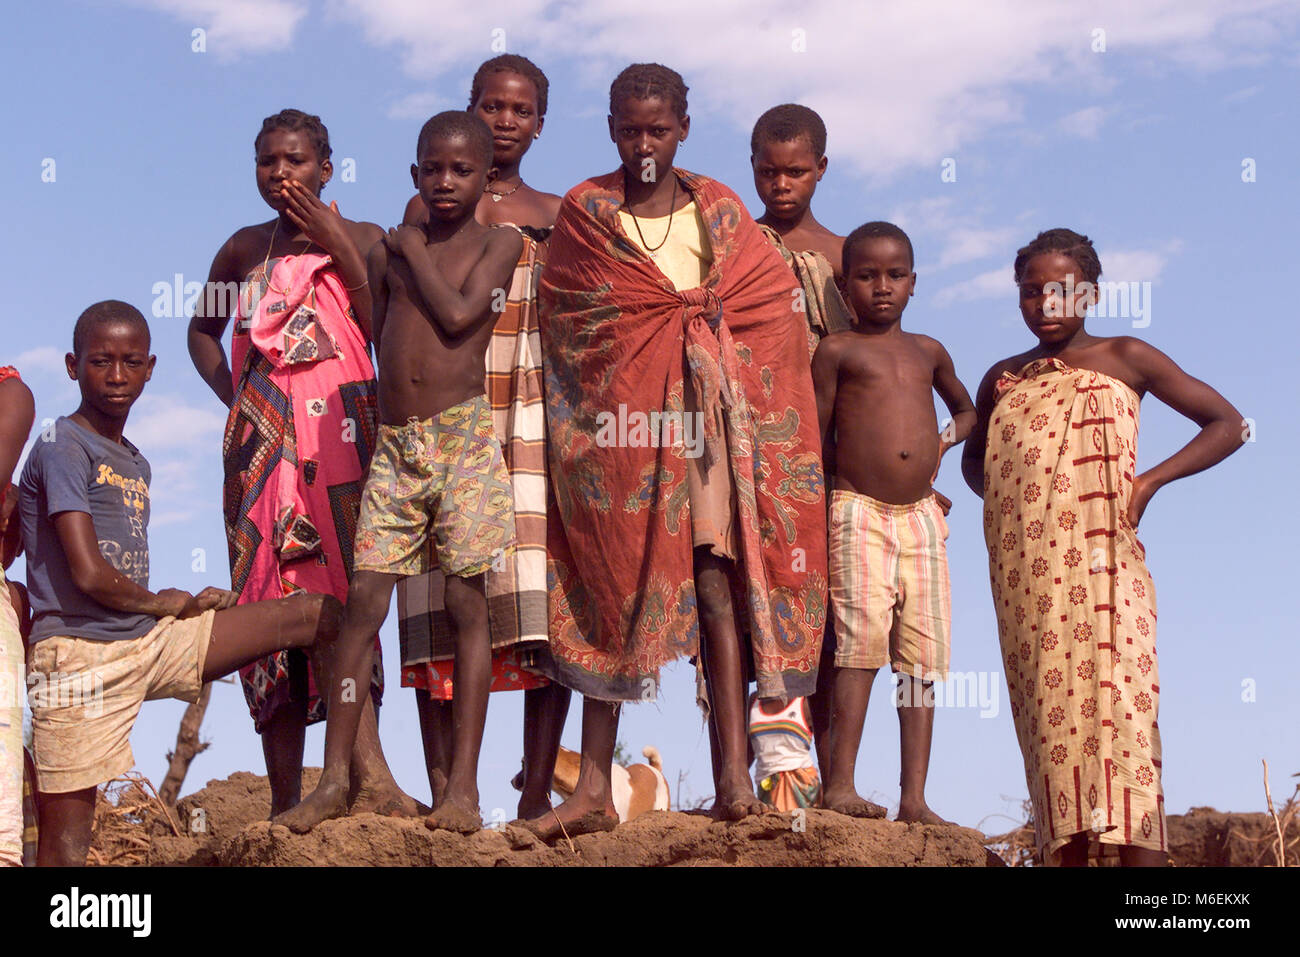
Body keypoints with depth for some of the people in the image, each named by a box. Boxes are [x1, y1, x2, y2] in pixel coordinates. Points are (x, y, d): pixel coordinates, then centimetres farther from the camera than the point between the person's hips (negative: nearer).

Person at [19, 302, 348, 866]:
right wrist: (156, 603, -1)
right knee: (64, 848, -9)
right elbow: (88, 573, -17)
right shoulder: (63, 448, -9)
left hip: (149, 643, 8)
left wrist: (191, 606, -1)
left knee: (319, 613, 4)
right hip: (79, 656, -8)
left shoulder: (137, 465, 18)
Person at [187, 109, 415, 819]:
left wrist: (338, 249, -5)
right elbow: (203, 329, 32)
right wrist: (231, 395, 16)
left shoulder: (360, 239, 8)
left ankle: (365, 773, -27)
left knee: (340, 591, -19)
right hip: (260, 443, 3)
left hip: (340, 435, -3)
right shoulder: (244, 249, 17)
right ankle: (284, 800, -1)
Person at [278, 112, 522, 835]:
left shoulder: (499, 243, 4)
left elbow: (458, 315, -10)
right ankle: (335, 780, 2)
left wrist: (416, 254, 1)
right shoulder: (389, 252, 15)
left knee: (467, 602, -4)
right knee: (364, 602, -2)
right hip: (394, 442, 4)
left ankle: (464, 786, -1)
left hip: (464, 436, -4)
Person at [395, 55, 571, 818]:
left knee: (547, 607, -8)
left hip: (534, 420, 1)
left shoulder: (557, 216, 16)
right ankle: (444, 794, -2)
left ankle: (537, 792, -4)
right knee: (439, 614, -6)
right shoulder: (427, 211, 14)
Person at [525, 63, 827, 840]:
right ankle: (595, 789, 0)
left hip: (709, 419, 1)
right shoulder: (585, 213, 8)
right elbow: (570, 328, 5)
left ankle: (735, 775, -8)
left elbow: (774, 310, 10)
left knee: (719, 580, -7)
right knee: (612, 593, -2)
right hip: (619, 423, -1)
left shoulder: (721, 211, 12)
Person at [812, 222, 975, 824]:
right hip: (859, 512, -5)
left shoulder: (928, 352, 16)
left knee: (923, 652, 0)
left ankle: (915, 798, 2)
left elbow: (965, 408, 34)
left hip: (921, 515, 5)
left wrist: (943, 443, 16)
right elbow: (816, 435, 4)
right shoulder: (837, 351, 3)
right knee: (861, 641, -16)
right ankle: (840, 784, -15)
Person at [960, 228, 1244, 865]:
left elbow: (1227, 424, 8)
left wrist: (1151, 480, -4)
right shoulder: (1003, 379, 18)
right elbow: (974, 458, 35)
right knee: (1049, 711, -1)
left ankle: (1140, 853, -19)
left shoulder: (1124, 358, 7)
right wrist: (999, 498, 12)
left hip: (1102, 565, -3)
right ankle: (1066, 852, -1)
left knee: (1116, 697, -14)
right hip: (1024, 572, 4)